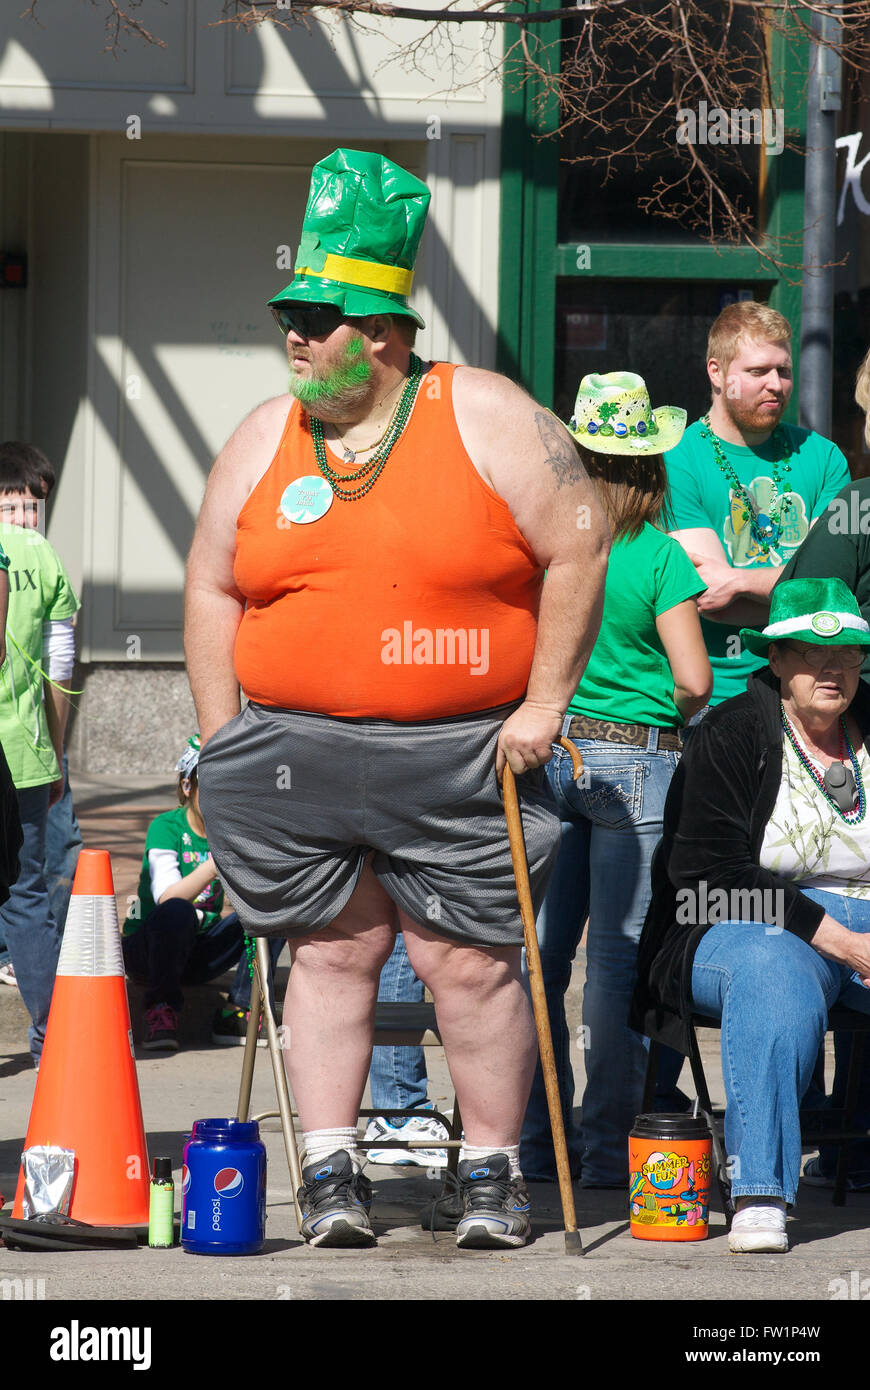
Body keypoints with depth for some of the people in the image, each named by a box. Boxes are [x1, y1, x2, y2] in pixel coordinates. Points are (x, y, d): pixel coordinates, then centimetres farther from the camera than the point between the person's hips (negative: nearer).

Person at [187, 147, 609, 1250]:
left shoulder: (487, 421, -3)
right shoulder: (265, 439, 8)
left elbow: (577, 547, -3)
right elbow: (211, 589, 12)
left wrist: (542, 702, -6)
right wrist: (225, 745, 7)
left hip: (462, 756, -3)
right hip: (297, 749, 3)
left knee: (469, 963, -1)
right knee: (333, 950, 3)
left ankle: (492, 1171, 12)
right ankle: (330, 1171, 9)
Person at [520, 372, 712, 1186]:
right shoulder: (658, 555, -9)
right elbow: (694, 681, -12)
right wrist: (670, 718, 9)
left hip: (545, 750, 3)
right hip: (635, 760, -3)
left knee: (538, 953, 8)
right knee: (618, 958, 1)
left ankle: (536, 1142, 10)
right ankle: (608, 1146, 2)